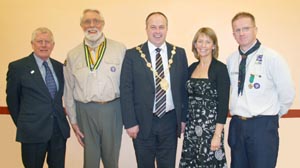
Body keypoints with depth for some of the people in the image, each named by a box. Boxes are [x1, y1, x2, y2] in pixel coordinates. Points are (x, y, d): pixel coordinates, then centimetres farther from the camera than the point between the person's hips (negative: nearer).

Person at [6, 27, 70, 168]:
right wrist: (22, 123, 7)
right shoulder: (17, 67, -4)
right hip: (33, 130, -4)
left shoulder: (59, 66, 8)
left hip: (59, 129, 4)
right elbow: (12, 99, 2)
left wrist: (59, 116, 8)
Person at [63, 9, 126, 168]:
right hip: (85, 111, 2)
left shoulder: (120, 49, -3)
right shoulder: (72, 55, 4)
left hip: (112, 110, -1)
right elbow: (68, 91, 7)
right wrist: (73, 120, 7)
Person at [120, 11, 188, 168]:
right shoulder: (132, 55, -4)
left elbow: (184, 87, 6)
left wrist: (183, 117, 4)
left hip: (170, 121, 2)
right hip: (142, 122, -1)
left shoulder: (179, 53, 3)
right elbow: (126, 91, -5)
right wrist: (130, 122, -9)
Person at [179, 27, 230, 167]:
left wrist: (217, 135, -15)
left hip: (210, 126, -5)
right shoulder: (192, 68, 9)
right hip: (191, 127, 5)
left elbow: (223, 103, -12)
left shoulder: (220, 68, -8)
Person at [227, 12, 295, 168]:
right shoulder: (231, 60, 4)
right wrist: (237, 111, 11)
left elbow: (287, 94, -6)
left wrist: (271, 116, 5)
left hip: (263, 126, -5)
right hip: (237, 124, 5)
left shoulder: (271, 57, -11)